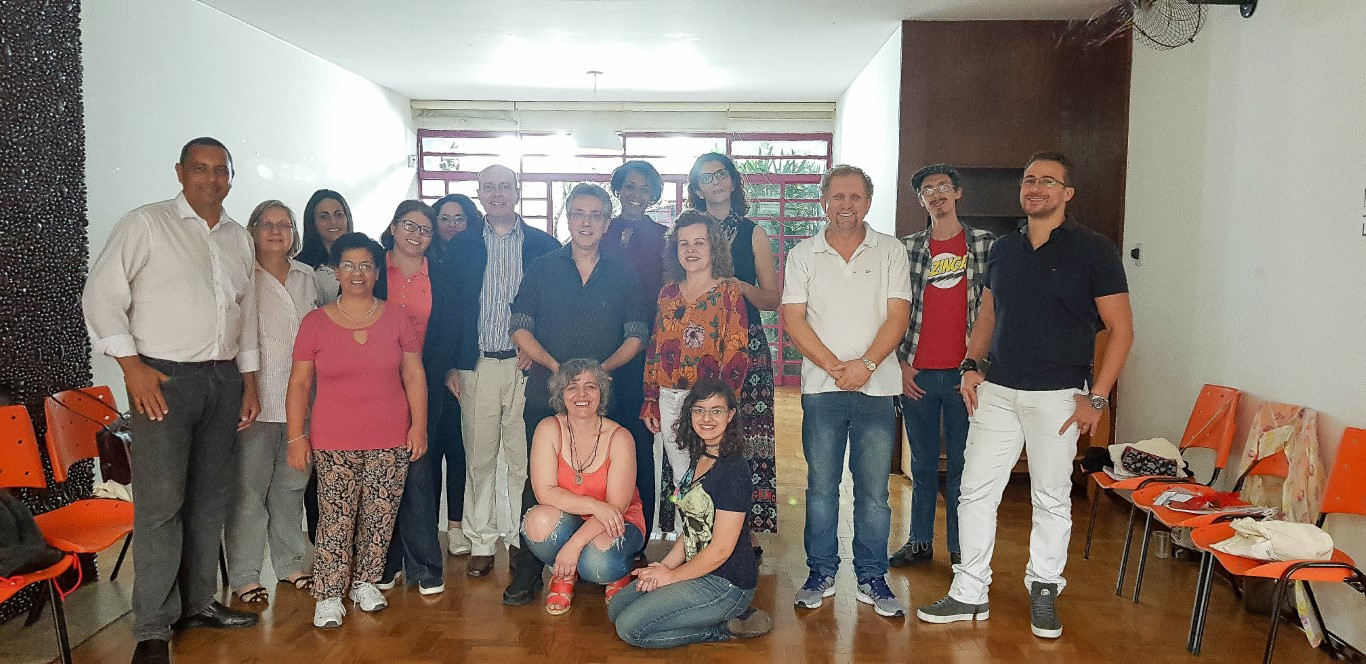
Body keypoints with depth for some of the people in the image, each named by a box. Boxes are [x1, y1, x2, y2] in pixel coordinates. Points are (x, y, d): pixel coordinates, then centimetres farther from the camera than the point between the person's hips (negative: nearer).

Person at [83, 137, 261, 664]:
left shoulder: (239, 239, 14)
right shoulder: (145, 224, -2)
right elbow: (102, 295, -5)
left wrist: (249, 382, 14)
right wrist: (132, 365, -12)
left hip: (224, 379, 5)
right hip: (163, 378, -5)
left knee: (209, 497, 11)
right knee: (161, 502, -6)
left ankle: (198, 602, 25)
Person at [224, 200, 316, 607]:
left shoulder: (306, 277, 13)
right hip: (257, 399, -5)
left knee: (292, 483, 15)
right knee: (249, 488, 1)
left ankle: (290, 562, 28)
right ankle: (243, 576, 12)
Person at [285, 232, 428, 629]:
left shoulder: (396, 319, 5)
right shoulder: (316, 322, 1)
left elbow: (414, 376, 6)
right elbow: (299, 384, 2)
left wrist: (418, 426, 0)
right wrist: (296, 437, -3)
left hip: (391, 442, 2)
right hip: (334, 444, -1)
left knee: (380, 517, 5)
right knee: (335, 519, -3)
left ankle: (365, 582, 23)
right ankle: (328, 595, 9)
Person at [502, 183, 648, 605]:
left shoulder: (622, 274, 8)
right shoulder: (543, 269, 7)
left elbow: (636, 336, 6)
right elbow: (520, 329, 2)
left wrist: (601, 368, -11)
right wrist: (557, 367, -12)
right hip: (545, 395, 0)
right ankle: (529, 569, 11)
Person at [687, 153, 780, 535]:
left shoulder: (752, 233, 10)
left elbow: (772, 299, 6)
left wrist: (740, 286, -11)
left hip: (746, 347, 0)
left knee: (745, 437, -5)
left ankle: (745, 527, 4)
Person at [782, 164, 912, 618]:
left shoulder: (891, 252, 6)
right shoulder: (803, 255, 7)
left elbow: (898, 315, -1)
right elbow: (793, 317, -1)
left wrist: (866, 364, -15)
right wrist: (834, 366, -11)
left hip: (876, 388, 0)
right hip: (821, 387, 1)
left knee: (874, 490, 4)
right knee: (821, 487, 7)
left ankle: (871, 578, 17)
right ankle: (821, 573, 19)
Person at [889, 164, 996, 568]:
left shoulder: (986, 245, 2)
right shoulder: (907, 248, 6)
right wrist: (899, 363, -1)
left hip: (964, 375, -1)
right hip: (916, 375, 2)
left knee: (961, 465, 5)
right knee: (922, 463, 11)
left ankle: (960, 547, 18)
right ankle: (920, 542, 23)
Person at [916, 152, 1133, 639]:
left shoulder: (1094, 251, -4)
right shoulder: (1003, 249, 11)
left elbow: (1121, 329, -4)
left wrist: (1097, 397, -11)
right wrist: (972, 365, 4)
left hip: (1057, 395, -4)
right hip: (997, 391, 4)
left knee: (1052, 499, 7)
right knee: (976, 492, 3)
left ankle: (1044, 590, 24)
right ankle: (970, 594, 14)